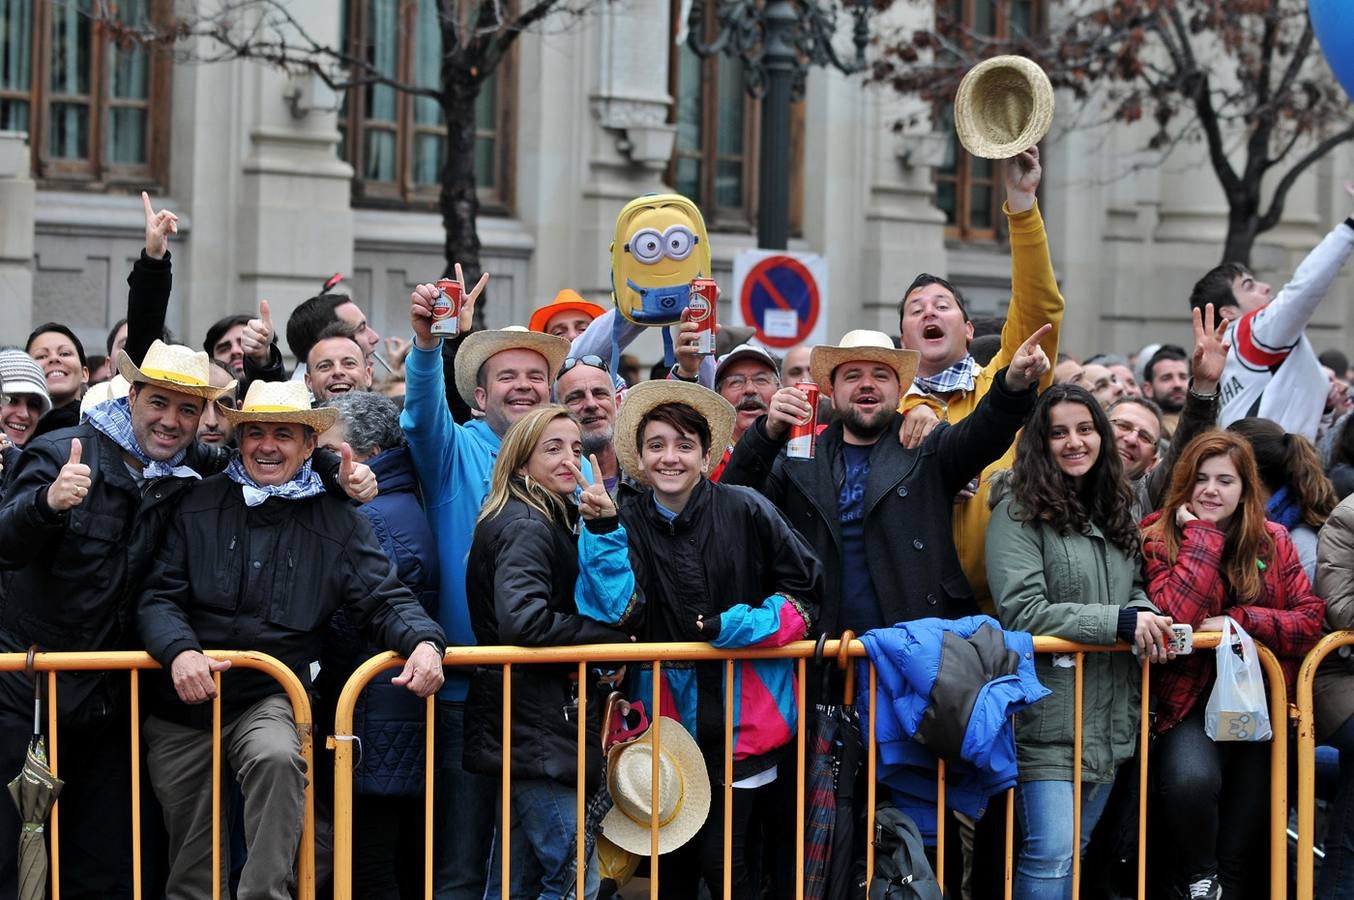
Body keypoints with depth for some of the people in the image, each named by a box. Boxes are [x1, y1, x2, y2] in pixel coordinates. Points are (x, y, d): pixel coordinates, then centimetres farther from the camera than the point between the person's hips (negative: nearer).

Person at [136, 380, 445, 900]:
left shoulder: (337, 524, 4)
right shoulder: (197, 505, 1)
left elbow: (383, 600, 1)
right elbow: (158, 597, -4)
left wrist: (424, 641, -22)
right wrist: (179, 650, -25)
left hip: (269, 700, -1)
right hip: (181, 704, 1)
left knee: (277, 758, -35)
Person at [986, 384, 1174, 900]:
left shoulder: (1114, 512, 15)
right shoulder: (1019, 512, -8)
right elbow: (1023, 612, -16)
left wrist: (1146, 618, -2)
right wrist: (1119, 622, -19)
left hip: (1108, 719, 7)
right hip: (1048, 718, -7)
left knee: (1075, 849, 13)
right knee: (1051, 854, -13)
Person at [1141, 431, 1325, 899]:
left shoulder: (1272, 541, 8)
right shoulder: (1160, 538, -1)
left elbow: (1310, 619, 1)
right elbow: (1175, 616, -17)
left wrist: (1239, 621, -12)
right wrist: (1202, 534, -13)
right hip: (1190, 698, -3)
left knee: (1253, 801, -16)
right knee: (1191, 780, -30)